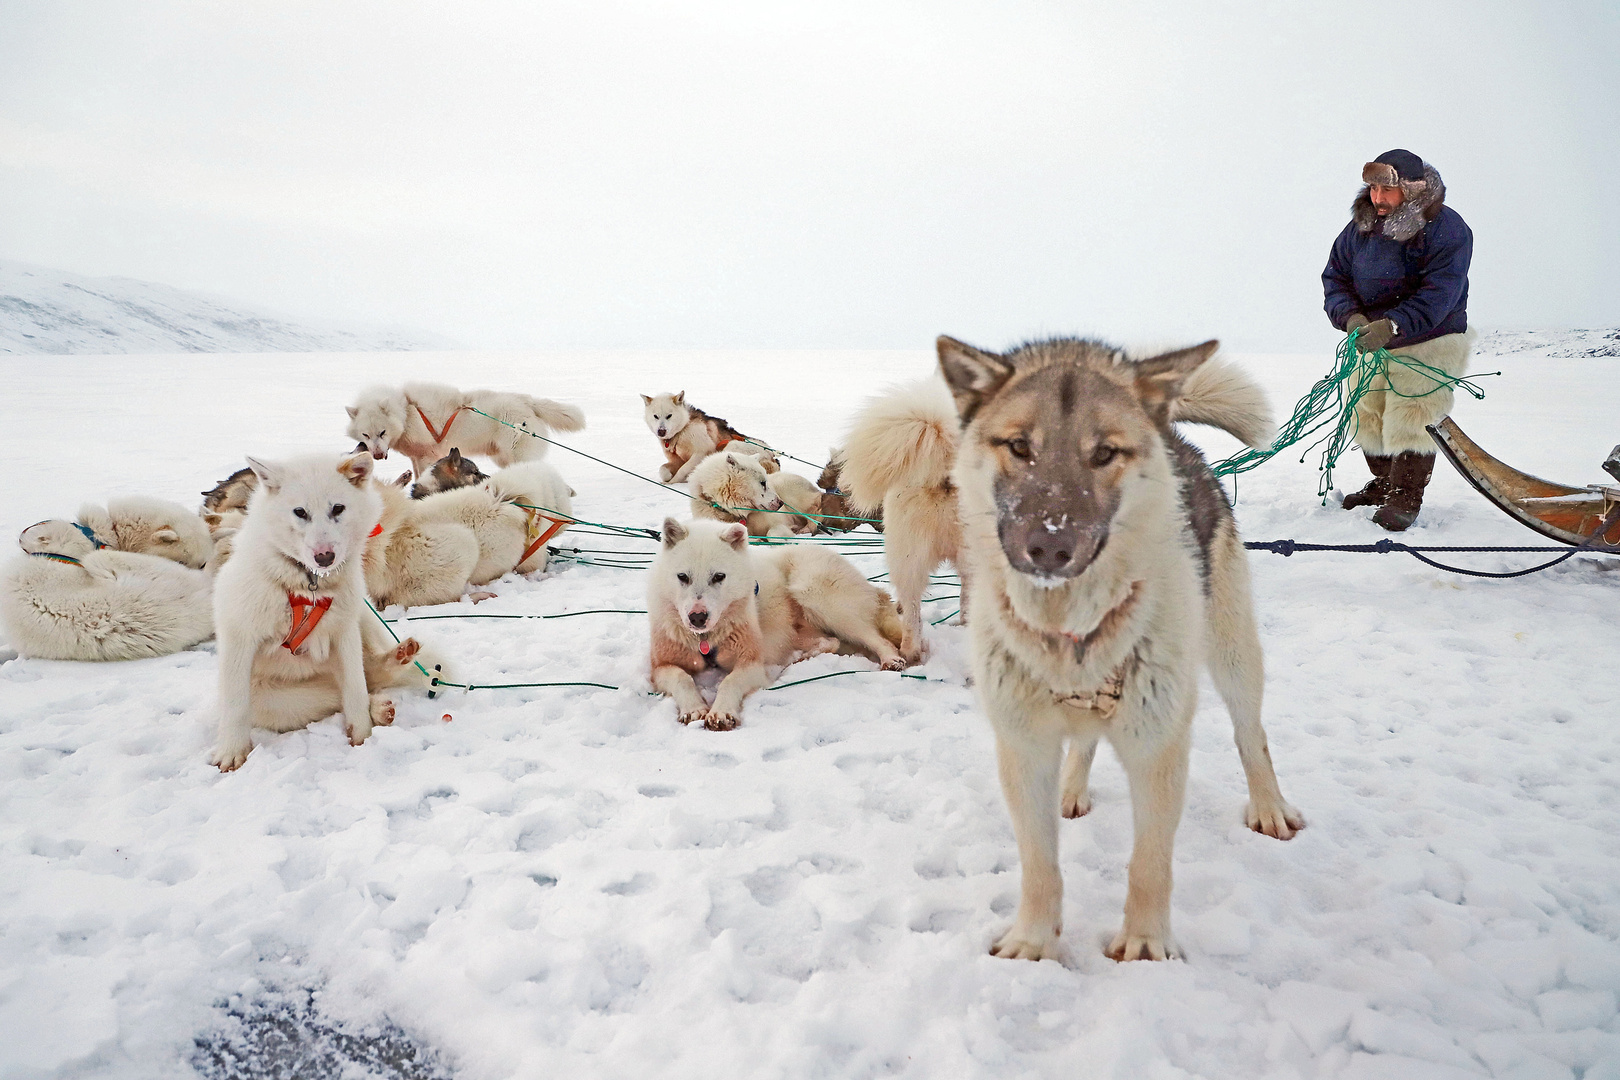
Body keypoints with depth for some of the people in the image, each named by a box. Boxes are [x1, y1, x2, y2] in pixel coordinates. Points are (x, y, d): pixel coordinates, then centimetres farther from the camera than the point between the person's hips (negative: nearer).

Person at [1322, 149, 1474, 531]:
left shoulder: (1447, 229, -16)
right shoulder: (1361, 226, 0)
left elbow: (1438, 293, -24)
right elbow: (1335, 275, -1)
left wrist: (1393, 325, -37)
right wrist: (1351, 316, -21)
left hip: (1426, 344, -6)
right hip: (1369, 341, 6)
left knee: (1411, 423, -10)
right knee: (1369, 418, 13)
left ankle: (1405, 500, 1)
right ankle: (1384, 484, 32)